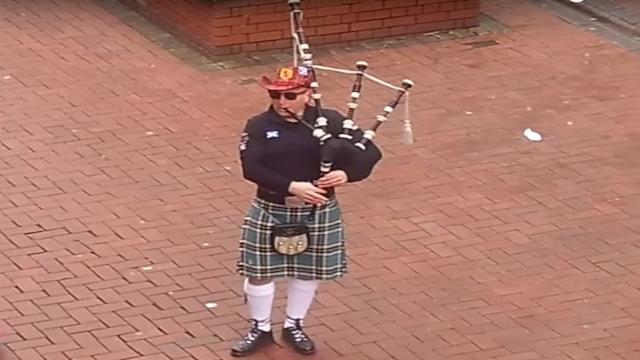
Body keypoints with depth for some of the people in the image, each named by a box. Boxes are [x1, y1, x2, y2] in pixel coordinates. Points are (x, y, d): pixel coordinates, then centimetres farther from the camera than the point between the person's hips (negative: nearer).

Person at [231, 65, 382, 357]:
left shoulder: (330, 121, -8)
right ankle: (261, 329, 27)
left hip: (317, 213, 1)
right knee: (259, 272, 7)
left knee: (307, 271, 15)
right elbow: (251, 168, -22)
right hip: (270, 212, -1)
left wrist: (346, 173, -29)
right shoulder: (259, 126, -10)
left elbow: (370, 152, -9)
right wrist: (292, 186, -32)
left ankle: (294, 326, 35)